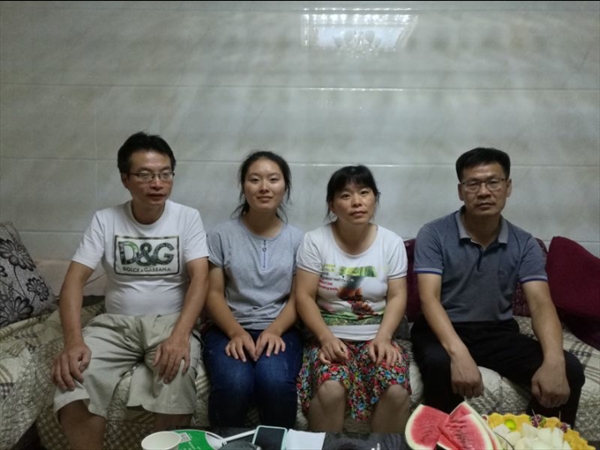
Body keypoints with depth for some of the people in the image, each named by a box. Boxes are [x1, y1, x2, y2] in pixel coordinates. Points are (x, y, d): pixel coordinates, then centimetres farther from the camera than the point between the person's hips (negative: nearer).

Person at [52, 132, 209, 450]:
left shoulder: (187, 218, -2)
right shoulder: (105, 220, 2)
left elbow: (200, 277, -13)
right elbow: (75, 279, -5)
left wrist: (180, 334, -30)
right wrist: (73, 340, -22)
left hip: (171, 321, -1)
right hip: (116, 322, 2)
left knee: (177, 373, -33)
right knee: (74, 381, -27)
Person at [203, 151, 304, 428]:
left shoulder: (297, 239, 8)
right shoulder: (221, 235, 4)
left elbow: (297, 297, 3)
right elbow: (214, 294, 0)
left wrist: (274, 330, -15)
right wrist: (237, 332, -16)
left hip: (280, 330, 1)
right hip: (229, 329, 0)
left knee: (276, 382, -31)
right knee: (234, 384, -31)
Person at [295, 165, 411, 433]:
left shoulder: (391, 242, 2)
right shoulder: (315, 241, -4)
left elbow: (397, 297, 0)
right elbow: (304, 297, -6)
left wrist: (383, 338, -15)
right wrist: (326, 337, -19)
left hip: (377, 337, 2)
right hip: (330, 338, -1)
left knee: (397, 391, -26)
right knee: (330, 390, -31)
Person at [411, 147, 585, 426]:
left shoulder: (524, 244, 0)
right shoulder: (433, 235, -10)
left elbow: (541, 304, -10)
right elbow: (429, 298, -20)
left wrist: (554, 361, -31)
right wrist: (459, 354, -38)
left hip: (499, 332, 4)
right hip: (443, 331, -3)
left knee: (570, 370, -19)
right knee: (441, 367, -37)